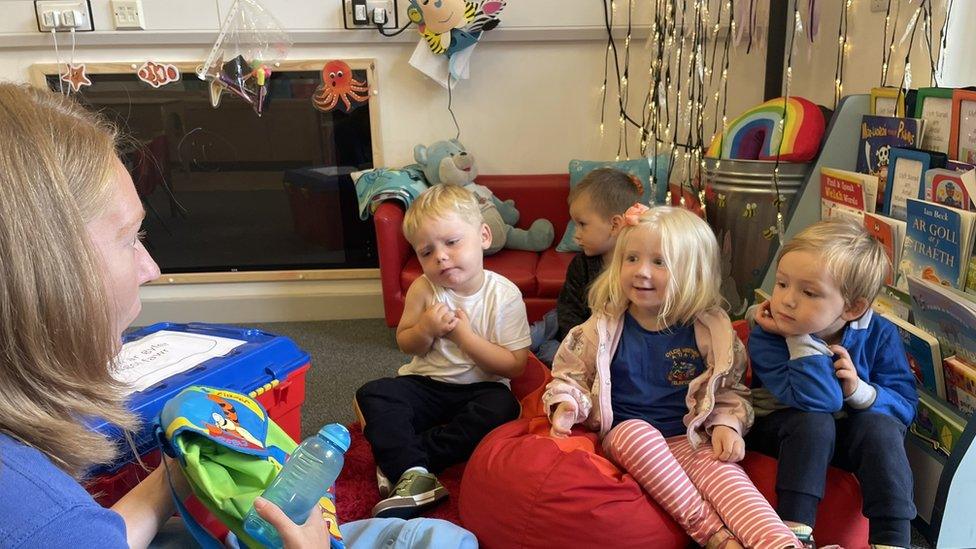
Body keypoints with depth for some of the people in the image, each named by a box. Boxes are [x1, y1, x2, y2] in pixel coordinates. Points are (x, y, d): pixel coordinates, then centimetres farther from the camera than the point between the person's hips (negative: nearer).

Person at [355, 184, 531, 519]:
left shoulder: (504, 295, -13)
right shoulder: (424, 289, -7)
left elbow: (514, 365, -14)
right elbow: (405, 344, 6)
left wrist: (463, 333, -22)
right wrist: (425, 329, -18)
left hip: (478, 388, -2)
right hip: (426, 384, 3)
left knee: (502, 406, -33)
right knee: (373, 394, -19)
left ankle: (400, 460, -27)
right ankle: (413, 473, -31)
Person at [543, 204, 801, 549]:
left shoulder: (710, 330, 1)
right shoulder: (605, 326, -3)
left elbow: (729, 389, 12)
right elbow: (570, 373, 6)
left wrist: (727, 425, -7)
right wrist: (567, 404, -15)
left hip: (690, 437, 1)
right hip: (625, 433, -1)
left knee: (722, 470, -28)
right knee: (638, 433, -34)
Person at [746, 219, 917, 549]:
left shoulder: (880, 336, -12)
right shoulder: (765, 338, -23)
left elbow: (905, 406, -10)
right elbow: (818, 400, -34)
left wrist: (860, 391, -28)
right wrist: (801, 340, -37)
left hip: (850, 435, 3)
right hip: (783, 432, -2)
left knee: (881, 426, -28)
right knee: (814, 421, -33)